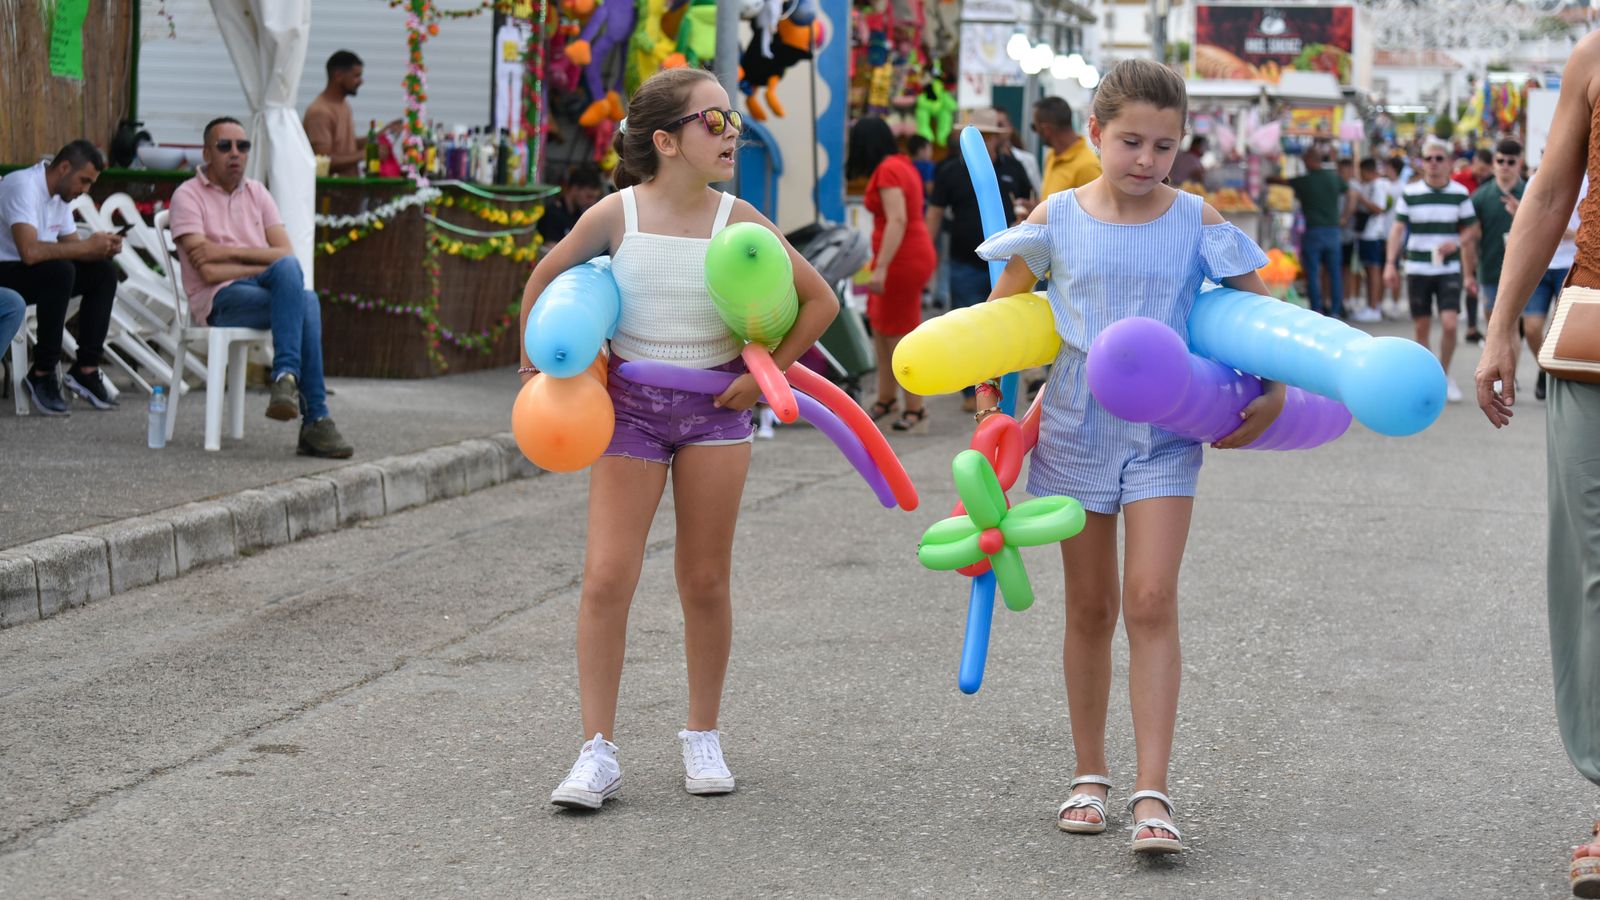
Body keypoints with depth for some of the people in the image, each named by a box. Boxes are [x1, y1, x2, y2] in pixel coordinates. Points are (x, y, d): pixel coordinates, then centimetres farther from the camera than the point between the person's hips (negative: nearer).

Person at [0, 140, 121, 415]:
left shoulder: (60, 195, 7)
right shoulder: (23, 186, -23)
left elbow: (70, 247, 13)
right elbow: (30, 251, -35)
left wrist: (103, 248, -9)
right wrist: (88, 246, -26)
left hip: (38, 275, 9)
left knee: (103, 272, -3)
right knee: (60, 271, -33)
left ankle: (86, 369, -3)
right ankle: (43, 375, -23)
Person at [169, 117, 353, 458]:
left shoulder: (257, 192, 17)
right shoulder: (188, 196, 0)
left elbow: (286, 253, 3)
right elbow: (209, 272, -12)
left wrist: (230, 252, -9)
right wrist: (269, 267, -8)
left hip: (268, 289, 4)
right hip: (219, 301, -4)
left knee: (289, 267, -33)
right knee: (305, 303, -30)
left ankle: (286, 376, -36)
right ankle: (314, 420, -35)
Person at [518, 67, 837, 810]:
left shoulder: (737, 222, -7)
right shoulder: (617, 215, -9)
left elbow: (820, 301, 2)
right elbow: (545, 279, 8)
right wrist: (537, 362, 13)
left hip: (713, 407, 1)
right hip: (629, 404, -1)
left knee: (705, 582, 7)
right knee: (606, 579, -8)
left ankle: (702, 738, 23)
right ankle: (598, 753, -2)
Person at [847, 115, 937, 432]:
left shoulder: (887, 171, -16)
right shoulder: (902, 164, 13)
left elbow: (898, 220, -25)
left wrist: (881, 267, -28)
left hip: (903, 260, -10)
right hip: (916, 252, 10)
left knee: (899, 337, -3)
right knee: (880, 325, 18)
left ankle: (916, 411, 2)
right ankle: (885, 399, 28)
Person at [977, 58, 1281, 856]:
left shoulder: (1195, 222, -4)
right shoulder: (1058, 218, -3)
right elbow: (1000, 310, 9)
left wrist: (1275, 394, -4)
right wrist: (990, 402, 3)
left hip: (1164, 432, -1)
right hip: (1077, 428, 1)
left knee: (1151, 602, -11)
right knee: (1090, 608, 10)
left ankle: (1152, 793, -11)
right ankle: (1090, 775, 24)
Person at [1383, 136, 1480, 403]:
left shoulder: (1460, 194, 2)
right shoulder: (1410, 193, 0)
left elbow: (1470, 231, 7)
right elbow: (1397, 229, -3)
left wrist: (1456, 243, -13)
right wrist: (1390, 263, -13)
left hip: (1449, 270, 0)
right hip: (1417, 269, 0)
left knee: (1449, 324, -12)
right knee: (1421, 328, 5)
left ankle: (1444, 375, 8)